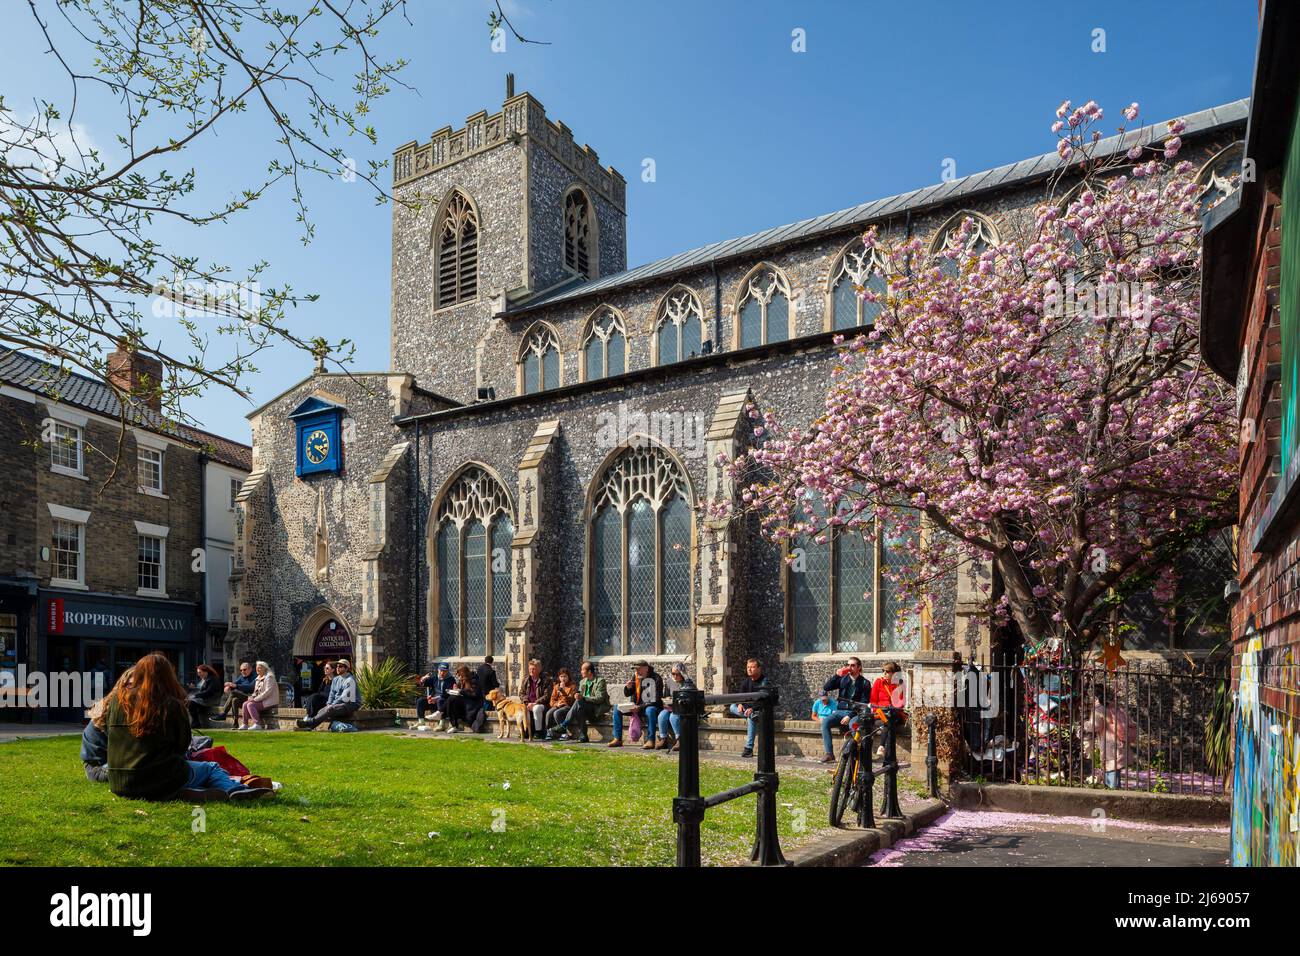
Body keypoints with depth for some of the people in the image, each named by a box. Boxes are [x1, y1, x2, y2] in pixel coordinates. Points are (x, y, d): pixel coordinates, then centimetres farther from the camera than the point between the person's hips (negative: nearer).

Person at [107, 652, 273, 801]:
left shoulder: (119, 699, 2)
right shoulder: (172, 705, -9)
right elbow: (182, 746, 2)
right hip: (157, 781, -5)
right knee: (211, 768, 14)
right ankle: (233, 790, -10)